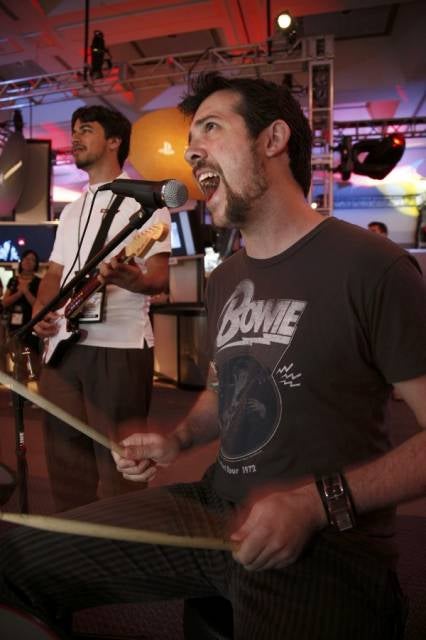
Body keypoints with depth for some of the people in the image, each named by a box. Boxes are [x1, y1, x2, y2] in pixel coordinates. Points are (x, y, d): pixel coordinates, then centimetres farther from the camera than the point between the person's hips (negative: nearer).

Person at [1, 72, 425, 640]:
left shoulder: (370, 267, -15)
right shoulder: (225, 278, 10)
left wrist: (317, 501, -22)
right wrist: (178, 441, 4)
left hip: (324, 547, -5)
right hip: (211, 510, 6)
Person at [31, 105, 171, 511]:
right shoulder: (71, 210, 22)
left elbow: (160, 279, -9)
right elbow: (54, 274, 22)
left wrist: (129, 279, -32)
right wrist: (41, 310, 1)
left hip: (119, 348, -7)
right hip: (64, 346, 7)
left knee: (118, 464, -1)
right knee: (65, 459, 13)